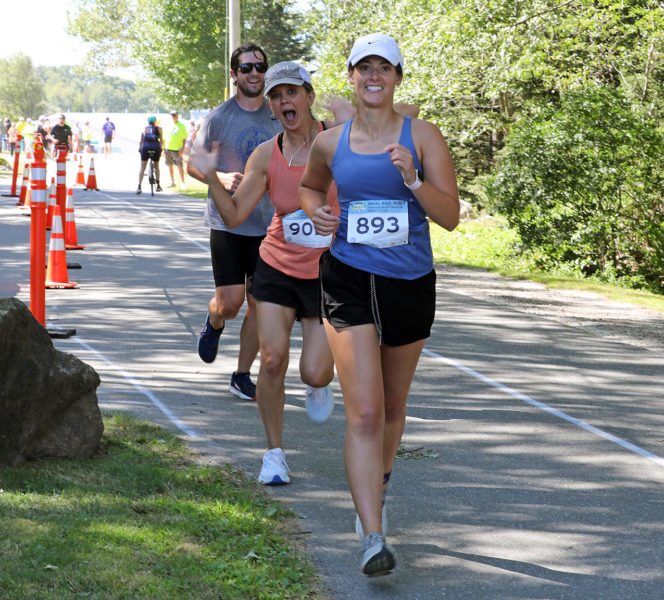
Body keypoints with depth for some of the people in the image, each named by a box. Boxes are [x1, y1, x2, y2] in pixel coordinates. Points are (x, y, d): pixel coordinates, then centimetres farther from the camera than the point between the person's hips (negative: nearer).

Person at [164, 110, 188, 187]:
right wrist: (164, 149, 11)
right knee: (170, 166, 6)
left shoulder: (181, 126, 3)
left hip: (177, 149, -4)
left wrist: (182, 148, -10)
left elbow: (184, 138, 1)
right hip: (168, 149, 4)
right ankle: (172, 182, 14)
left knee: (180, 166, -7)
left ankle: (183, 182, -1)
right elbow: (166, 138, 17)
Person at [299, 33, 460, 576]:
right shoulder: (330, 143, 3)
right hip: (349, 282, -1)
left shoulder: (423, 137, -2)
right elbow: (310, 185, 25)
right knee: (364, 413, -14)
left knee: (392, 407, 18)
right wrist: (315, 210, 3)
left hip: (410, 284, 1)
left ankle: (379, 485, 48)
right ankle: (373, 539, -17)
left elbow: (451, 216, -6)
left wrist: (412, 181, -22)